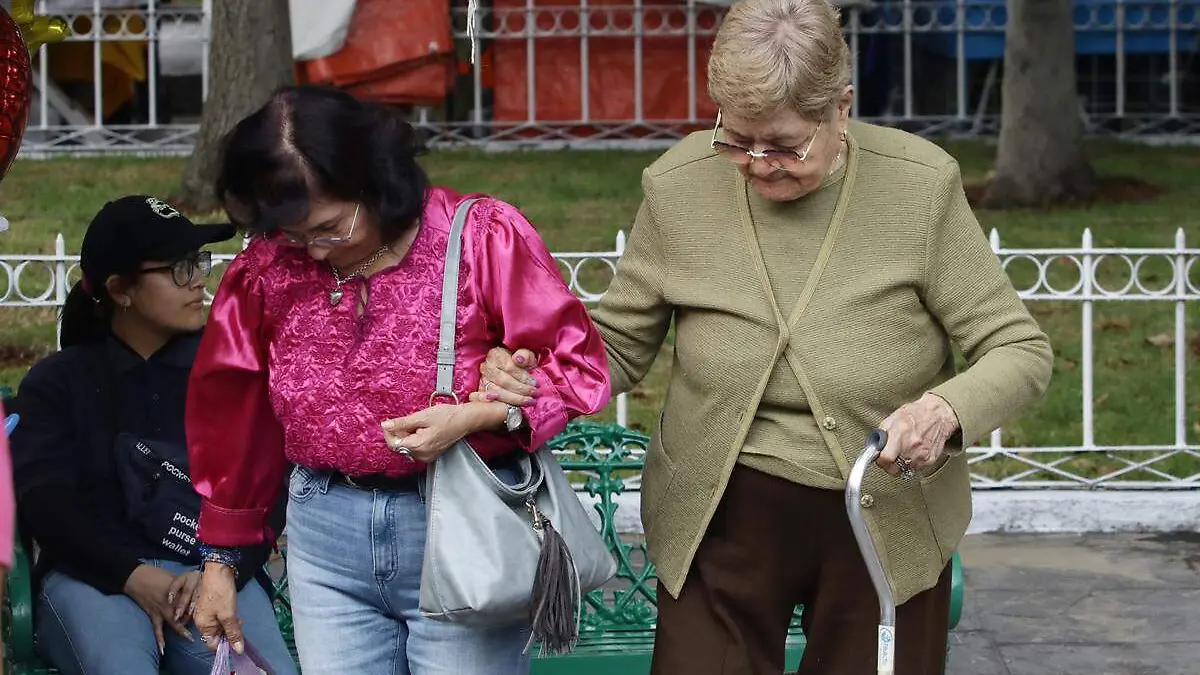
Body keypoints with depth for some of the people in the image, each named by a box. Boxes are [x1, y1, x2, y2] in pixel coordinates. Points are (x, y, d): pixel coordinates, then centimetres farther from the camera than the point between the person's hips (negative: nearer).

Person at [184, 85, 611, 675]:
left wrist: (477, 416, -20)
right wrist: (219, 558, 16)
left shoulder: (483, 237, -8)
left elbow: (579, 362, -4)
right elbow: (233, 419, 12)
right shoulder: (266, 268, 1)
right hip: (326, 538, 3)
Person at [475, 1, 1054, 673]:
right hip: (721, 520, 1)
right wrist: (529, 379, -18)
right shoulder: (679, 186, -8)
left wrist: (947, 410, -31)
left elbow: (1021, 349, -10)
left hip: (887, 522, -1)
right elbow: (617, 344, 3)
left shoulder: (921, 184, -13)